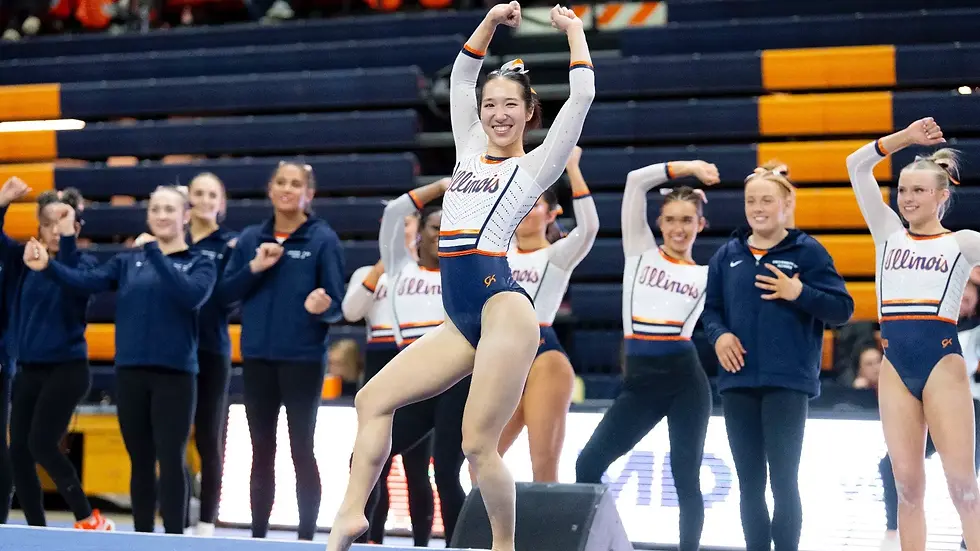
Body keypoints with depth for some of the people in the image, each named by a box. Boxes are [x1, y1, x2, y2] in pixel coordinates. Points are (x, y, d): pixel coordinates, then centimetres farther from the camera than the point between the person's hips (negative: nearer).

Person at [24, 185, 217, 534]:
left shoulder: (200, 264, 3)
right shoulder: (128, 261, 10)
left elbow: (191, 296, -18)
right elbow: (87, 280, -5)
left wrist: (155, 253, -20)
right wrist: (48, 267, -23)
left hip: (175, 374, -3)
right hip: (130, 372, 3)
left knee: (171, 462, -6)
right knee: (141, 463, 9)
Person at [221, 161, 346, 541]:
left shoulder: (323, 239, -4)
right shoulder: (251, 238, 8)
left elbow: (337, 303, -6)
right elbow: (226, 292, 4)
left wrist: (322, 307, -28)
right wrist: (254, 268, -11)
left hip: (303, 359, -4)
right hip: (257, 358, 4)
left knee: (301, 449, -1)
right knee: (262, 450, 9)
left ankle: (307, 536, 4)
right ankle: (258, 534, 14)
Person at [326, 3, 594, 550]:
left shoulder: (534, 166, 4)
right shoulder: (471, 151, 20)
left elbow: (581, 98, -3)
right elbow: (461, 79, 25)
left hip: (504, 308, -7)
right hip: (462, 319, 7)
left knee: (479, 443, -11)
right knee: (374, 398, 0)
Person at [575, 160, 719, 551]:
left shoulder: (707, 276, 9)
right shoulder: (641, 251, 10)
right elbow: (636, 180, 4)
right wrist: (685, 167, 1)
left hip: (685, 380, -1)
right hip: (640, 380, 1)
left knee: (686, 477, 0)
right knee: (589, 463, -7)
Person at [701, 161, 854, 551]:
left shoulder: (807, 252, -2)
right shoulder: (728, 255, 10)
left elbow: (843, 309, -4)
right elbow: (710, 309, 16)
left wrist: (798, 293, -17)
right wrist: (719, 335, -5)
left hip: (787, 383, -4)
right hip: (738, 383, 4)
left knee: (783, 480, -5)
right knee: (749, 483, 8)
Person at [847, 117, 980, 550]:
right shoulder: (888, 233, 13)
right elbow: (856, 166, 10)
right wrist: (903, 139, 3)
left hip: (942, 361, -3)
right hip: (895, 367, 3)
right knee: (907, 485, 3)